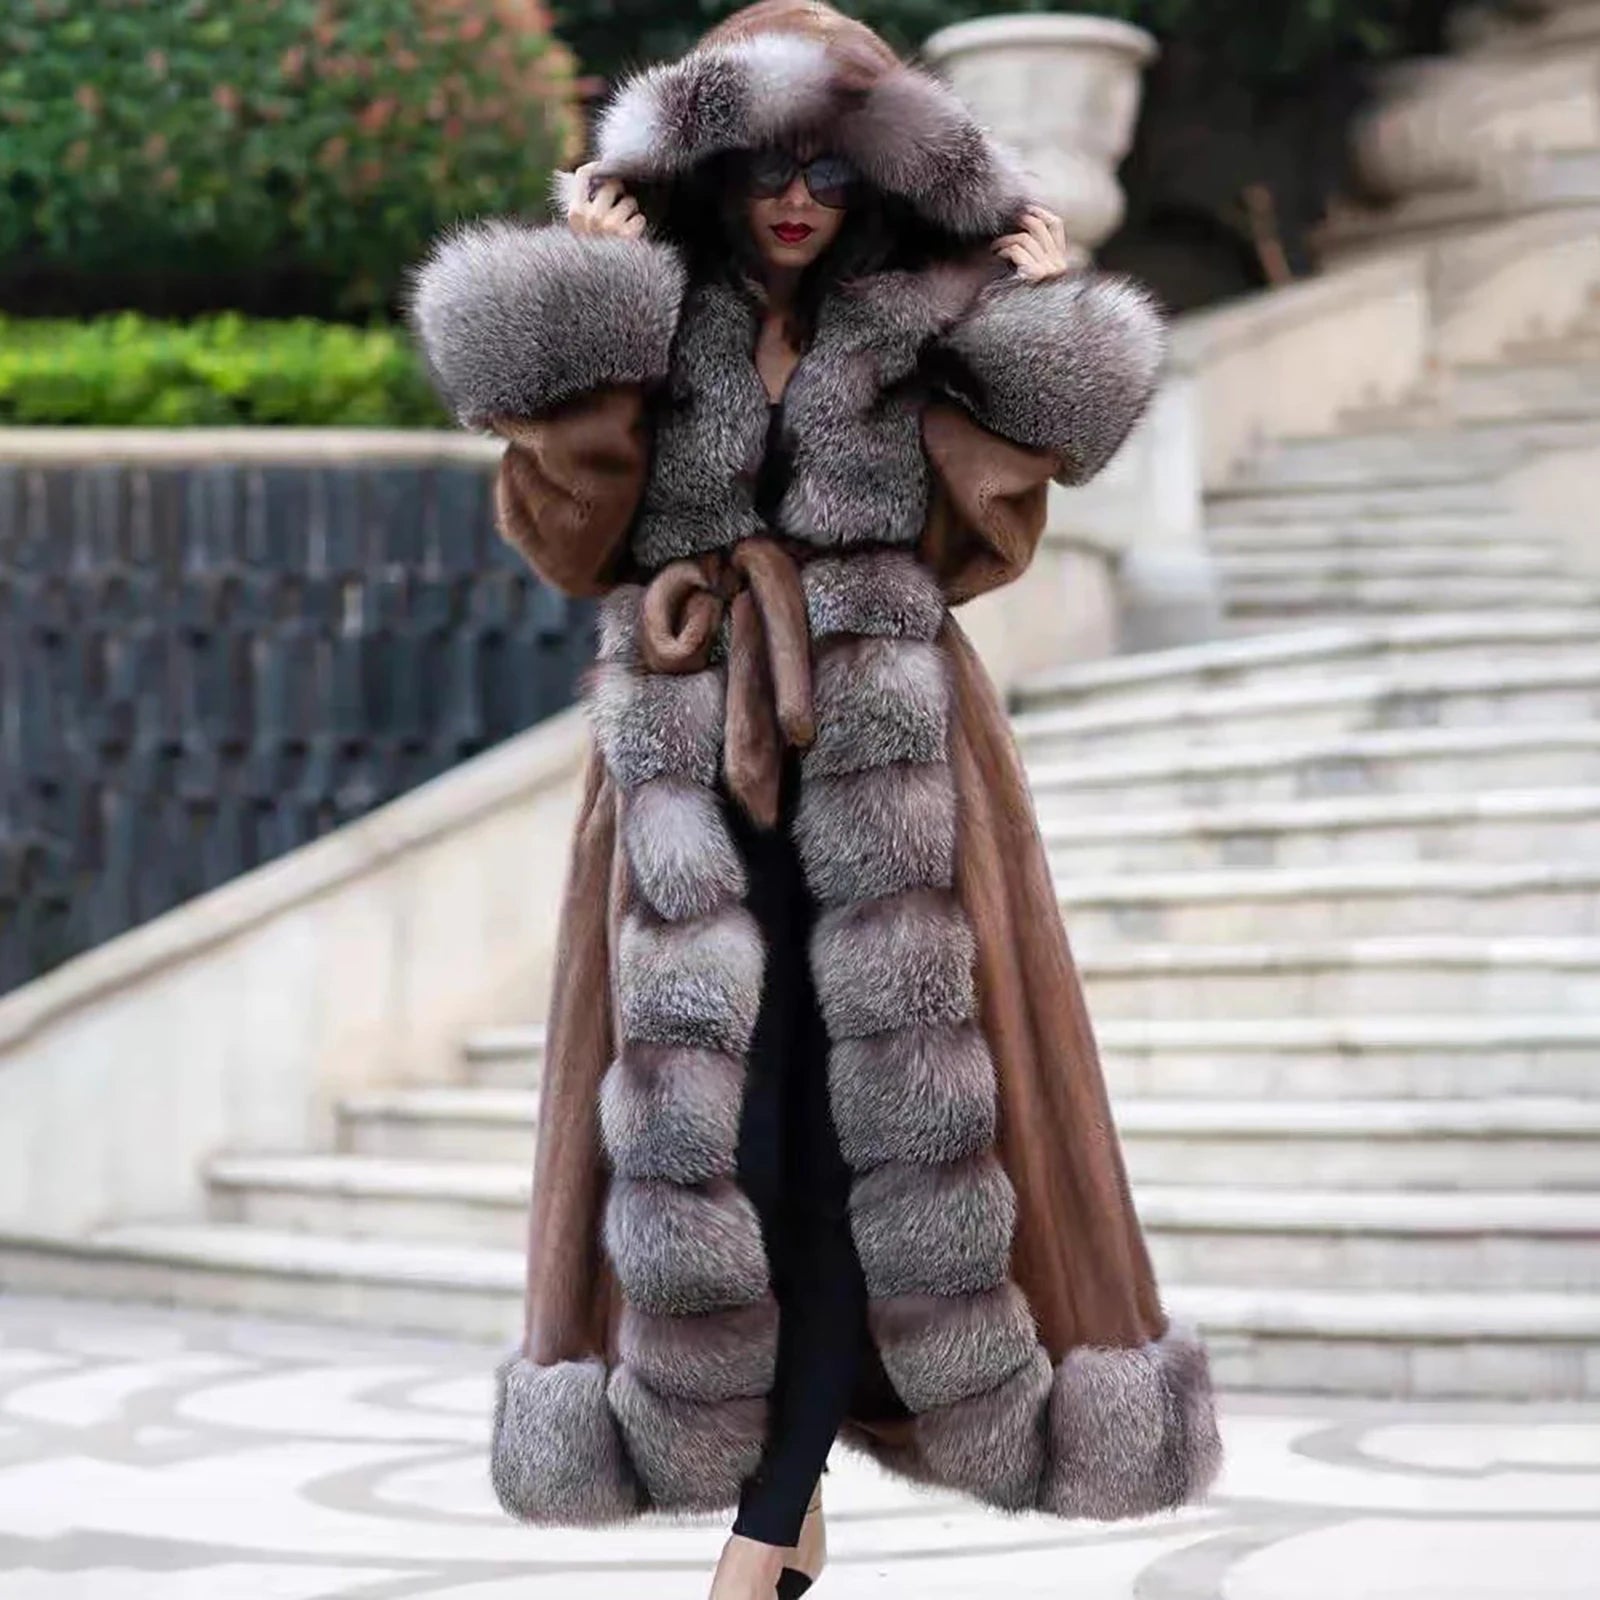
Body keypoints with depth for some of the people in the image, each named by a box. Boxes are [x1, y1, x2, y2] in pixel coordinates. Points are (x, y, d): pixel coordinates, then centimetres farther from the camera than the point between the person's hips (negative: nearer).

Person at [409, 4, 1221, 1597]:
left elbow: (975, 548, 2)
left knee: (871, 1134, -8)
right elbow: (566, 541, -2)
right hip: (690, 766, 0)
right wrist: (580, 332, -8)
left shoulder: (920, 325, 9)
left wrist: (1027, 347, -3)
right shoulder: (641, 315, 8)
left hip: (888, 765, 0)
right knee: (704, 1134, -4)